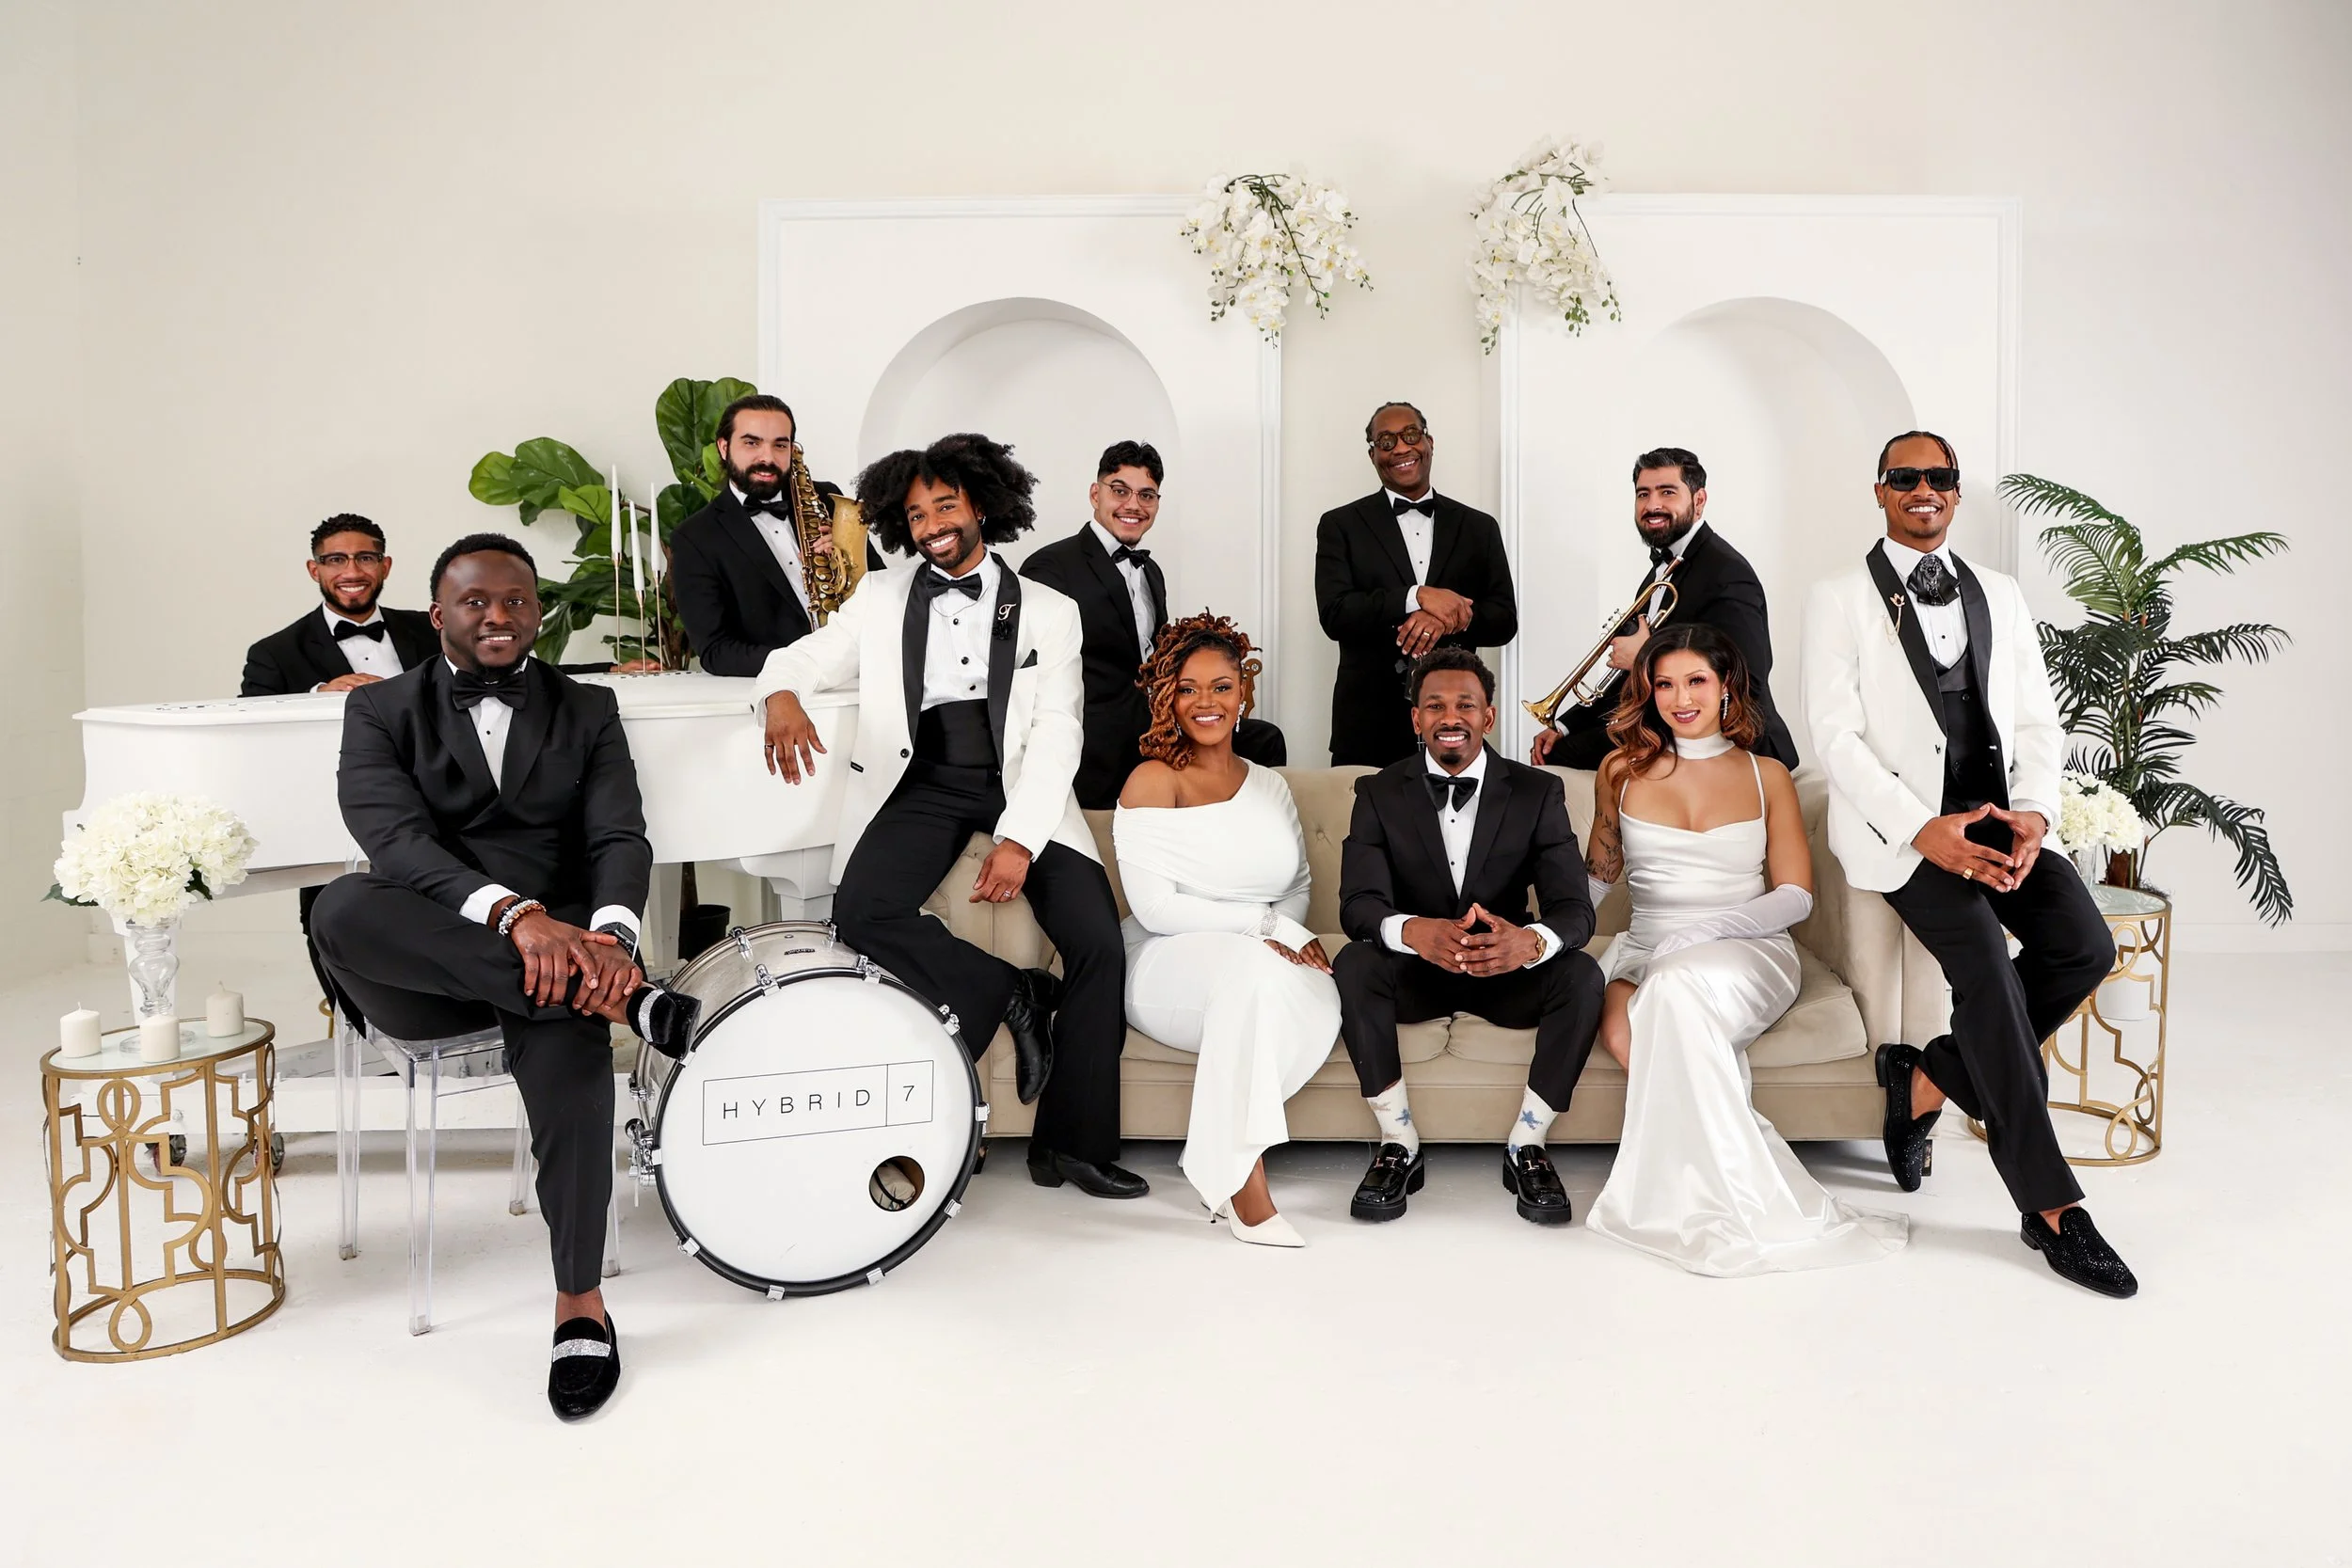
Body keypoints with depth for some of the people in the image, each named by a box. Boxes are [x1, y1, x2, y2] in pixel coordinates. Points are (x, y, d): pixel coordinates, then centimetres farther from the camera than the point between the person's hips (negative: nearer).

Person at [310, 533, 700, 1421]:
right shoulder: (381, 711, 9)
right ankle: (623, 999, -35)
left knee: (569, 1044, -35)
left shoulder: (586, 711, 14)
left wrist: (611, 933, -26)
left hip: (561, 943, 0)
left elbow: (620, 838, -1)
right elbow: (396, 840, -11)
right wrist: (512, 913, -31)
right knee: (342, 906, -33)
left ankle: (579, 1300, -21)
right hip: (422, 975, 1)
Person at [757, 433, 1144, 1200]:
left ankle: (1075, 1142, -4)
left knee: (1098, 941, -19)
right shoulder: (882, 597, 13)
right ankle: (1011, 994, -8)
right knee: (861, 912, -28)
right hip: (921, 782, 1)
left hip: (1018, 786, -1)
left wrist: (1018, 838, -16)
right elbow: (800, 656, 10)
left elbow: (1056, 733, -2)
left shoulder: (1048, 611, 8)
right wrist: (782, 696, -17)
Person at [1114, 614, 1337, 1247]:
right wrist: (1264, 923, -15)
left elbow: (1299, 886, 17)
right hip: (1168, 965, -5)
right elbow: (1156, 908, -11)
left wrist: (1292, 930, -8)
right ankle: (1241, 1179, -32)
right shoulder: (1152, 781, -2)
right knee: (1251, 965, -39)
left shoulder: (1270, 785, 16)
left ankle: (1218, 1152, -18)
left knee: (1323, 997, -31)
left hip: (1266, 969, 5)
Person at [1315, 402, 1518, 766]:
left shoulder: (1479, 527, 10)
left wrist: (1448, 620, -16)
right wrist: (1417, 597, -20)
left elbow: (1505, 620, 4)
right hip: (1368, 723, -1)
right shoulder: (1341, 526, 4)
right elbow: (1334, 614, -9)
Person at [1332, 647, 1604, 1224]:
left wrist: (1531, 941, -40)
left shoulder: (1537, 792, -4)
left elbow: (1574, 907, -14)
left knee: (1582, 974, -28)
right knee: (1353, 962, -30)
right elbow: (1358, 903, -18)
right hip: (1414, 971, 0)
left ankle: (1526, 1148, -11)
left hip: (1505, 969, 1)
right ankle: (1399, 1146, -17)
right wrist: (1413, 932, -43)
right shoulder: (1379, 793, -4)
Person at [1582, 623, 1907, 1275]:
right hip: (1645, 950, 2)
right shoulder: (1621, 771, 12)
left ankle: (1723, 1203, -28)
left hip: (1748, 951, -2)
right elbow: (1597, 877, 22)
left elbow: (1796, 896, 2)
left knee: (1675, 990, -37)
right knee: (1622, 1029, -35)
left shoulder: (1767, 775, 8)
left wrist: (1700, 932, -15)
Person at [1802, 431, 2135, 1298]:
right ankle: (2051, 1206, -16)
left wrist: (2034, 811, -9)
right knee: (1986, 957, -25)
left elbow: (2037, 720, 12)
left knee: (2084, 947, -19)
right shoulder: (1840, 600, 2)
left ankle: (1927, 1078, 1)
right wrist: (1924, 829, -19)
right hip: (1900, 821, -5)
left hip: (1996, 813, 5)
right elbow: (1836, 736, -8)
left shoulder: (2000, 594, 17)